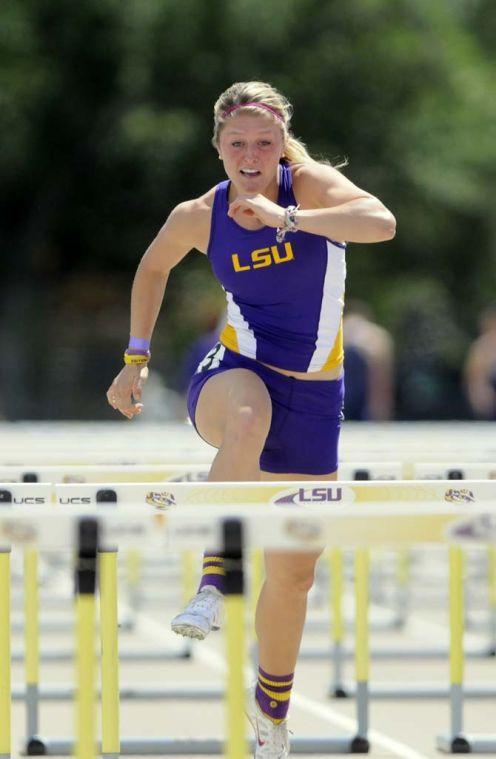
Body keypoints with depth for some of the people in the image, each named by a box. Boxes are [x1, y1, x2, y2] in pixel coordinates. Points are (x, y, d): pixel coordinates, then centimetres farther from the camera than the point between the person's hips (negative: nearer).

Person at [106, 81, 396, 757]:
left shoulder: (310, 185, -9)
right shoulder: (198, 216, -3)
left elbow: (381, 224, -29)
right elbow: (153, 268, 19)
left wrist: (283, 218, -33)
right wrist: (136, 359, 16)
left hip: (313, 396, 1)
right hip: (234, 373, -1)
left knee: (295, 573, 9)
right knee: (249, 419, -43)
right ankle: (214, 581, -38)